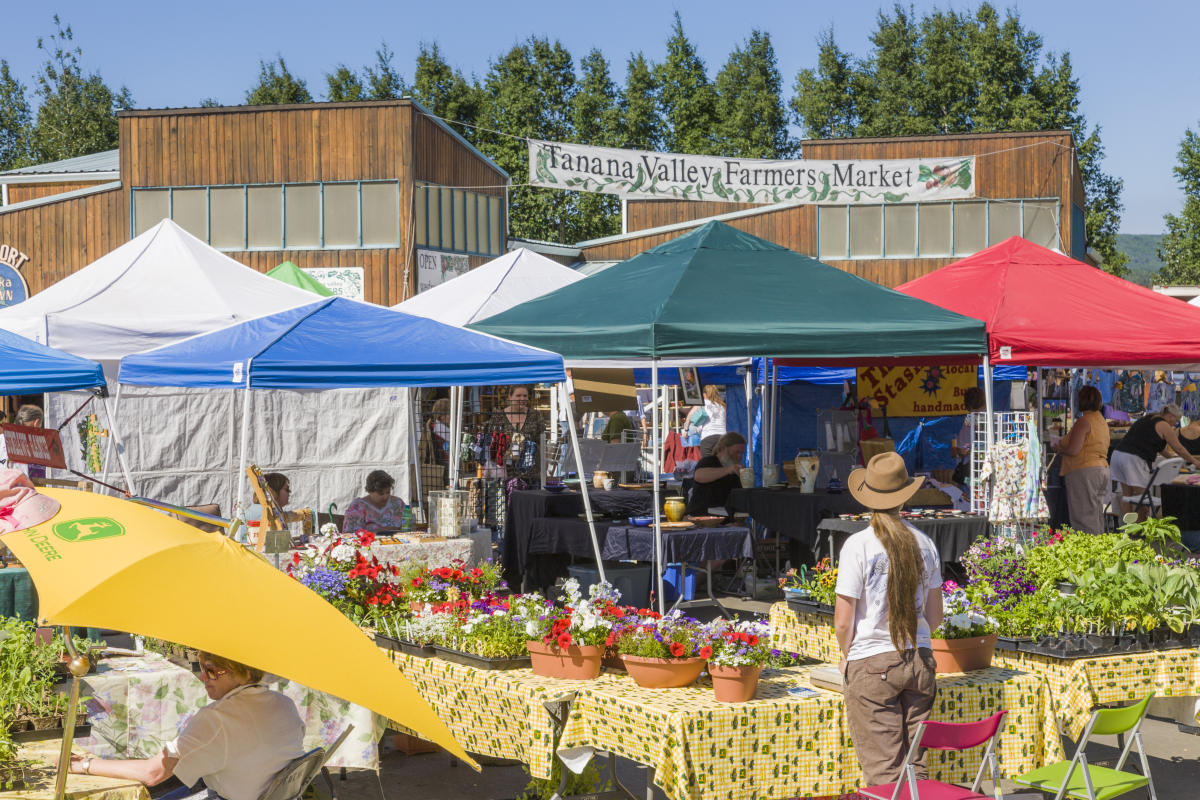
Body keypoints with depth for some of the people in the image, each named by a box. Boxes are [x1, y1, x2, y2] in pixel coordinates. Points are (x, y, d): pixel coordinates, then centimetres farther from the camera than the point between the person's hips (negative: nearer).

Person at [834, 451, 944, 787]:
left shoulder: (858, 545, -11)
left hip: (871, 665, -4)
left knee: (883, 771, 0)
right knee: (915, 765, 11)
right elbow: (934, 616, 10)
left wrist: (847, 656, 9)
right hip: (919, 660, 4)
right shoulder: (924, 543, 2)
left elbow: (843, 621, -9)